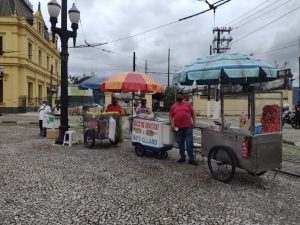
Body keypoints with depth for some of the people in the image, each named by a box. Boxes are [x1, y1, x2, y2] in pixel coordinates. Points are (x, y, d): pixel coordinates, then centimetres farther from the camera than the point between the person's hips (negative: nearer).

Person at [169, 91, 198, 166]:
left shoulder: (188, 104, 9)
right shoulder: (173, 106, 10)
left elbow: (193, 113, 8)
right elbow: (170, 116, 8)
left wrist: (194, 122, -2)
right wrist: (172, 124, -4)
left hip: (188, 127, -1)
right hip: (178, 128, 2)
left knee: (190, 143, -1)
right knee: (180, 144, 10)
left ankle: (191, 159, 4)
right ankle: (182, 157, 24)